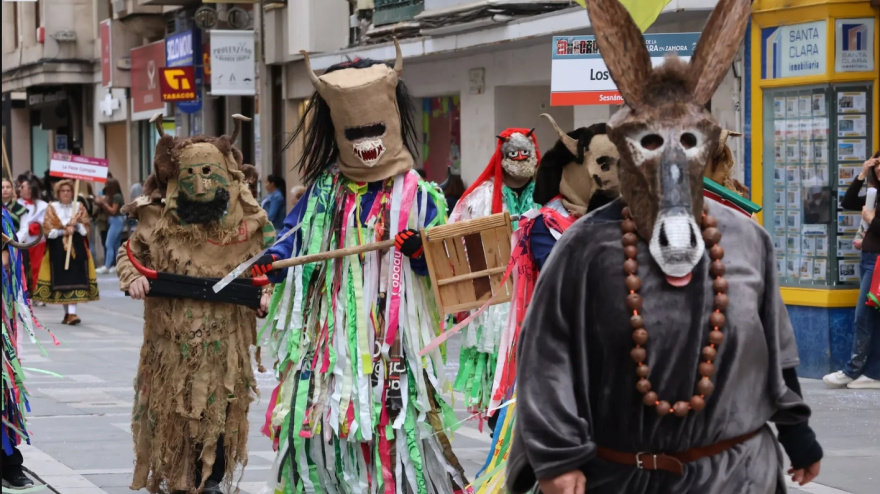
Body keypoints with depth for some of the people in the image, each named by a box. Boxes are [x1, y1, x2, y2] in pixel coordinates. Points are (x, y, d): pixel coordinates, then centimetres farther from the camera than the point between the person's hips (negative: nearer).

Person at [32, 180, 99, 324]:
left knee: (75, 278, -11)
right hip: (58, 248, 0)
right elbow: (48, 229, -2)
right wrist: (63, 232, -14)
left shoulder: (79, 207, 10)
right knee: (61, 279, -1)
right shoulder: (52, 208, 7)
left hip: (77, 248, 0)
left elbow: (86, 227, 5)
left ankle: (72, 312, -17)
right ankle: (67, 312, 9)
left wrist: (77, 225, -15)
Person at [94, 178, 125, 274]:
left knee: (109, 245, -12)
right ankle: (117, 266, 8)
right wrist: (100, 204, 3)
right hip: (113, 221, 10)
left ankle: (106, 266, -15)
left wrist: (104, 203, -12)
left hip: (116, 221, -10)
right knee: (116, 245, 8)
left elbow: (113, 211, -16)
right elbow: (107, 211, 14)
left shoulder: (116, 196, -13)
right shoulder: (112, 196, 14)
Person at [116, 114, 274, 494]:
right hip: (172, 337, 0)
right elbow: (130, 252, 11)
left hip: (224, 340, 0)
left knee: (219, 410, 3)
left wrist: (266, 291, -9)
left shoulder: (247, 224, -3)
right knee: (172, 411, 8)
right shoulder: (159, 222, -4)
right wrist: (132, 276, -9)